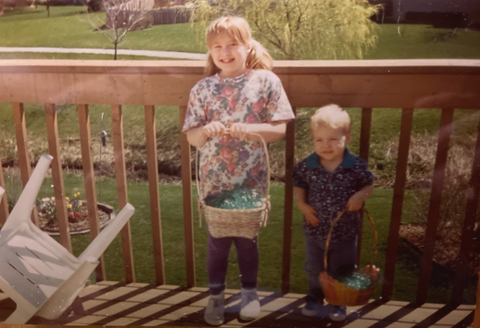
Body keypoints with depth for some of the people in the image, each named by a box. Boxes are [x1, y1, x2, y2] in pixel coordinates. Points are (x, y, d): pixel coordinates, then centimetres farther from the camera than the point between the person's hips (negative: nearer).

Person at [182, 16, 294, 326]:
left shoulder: (266, 80, -6)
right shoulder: (203, 88, -1)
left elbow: (279, 129, -8)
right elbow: (192, 136, -1)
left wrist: (243, 129, -22)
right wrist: (207, 130, -23)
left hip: (251, 178, -1)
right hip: (215, 179, 1)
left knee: (247, 236, 14)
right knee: (217, 239, 11)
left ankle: (250, 291, 36)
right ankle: (216, 295, 32)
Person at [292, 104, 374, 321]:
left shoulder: (357, 166, -16)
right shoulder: (306, 166, -14)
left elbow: (368, 185, -1)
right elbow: (298, 186, 2)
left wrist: (361, 195, -21)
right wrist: (302, 204, -13)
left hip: (345, 232, -1)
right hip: (315, 230, 1)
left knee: (342, 271, 18)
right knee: (314, 269, 22)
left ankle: (339, 302, 41)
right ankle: (315, 296, 46)